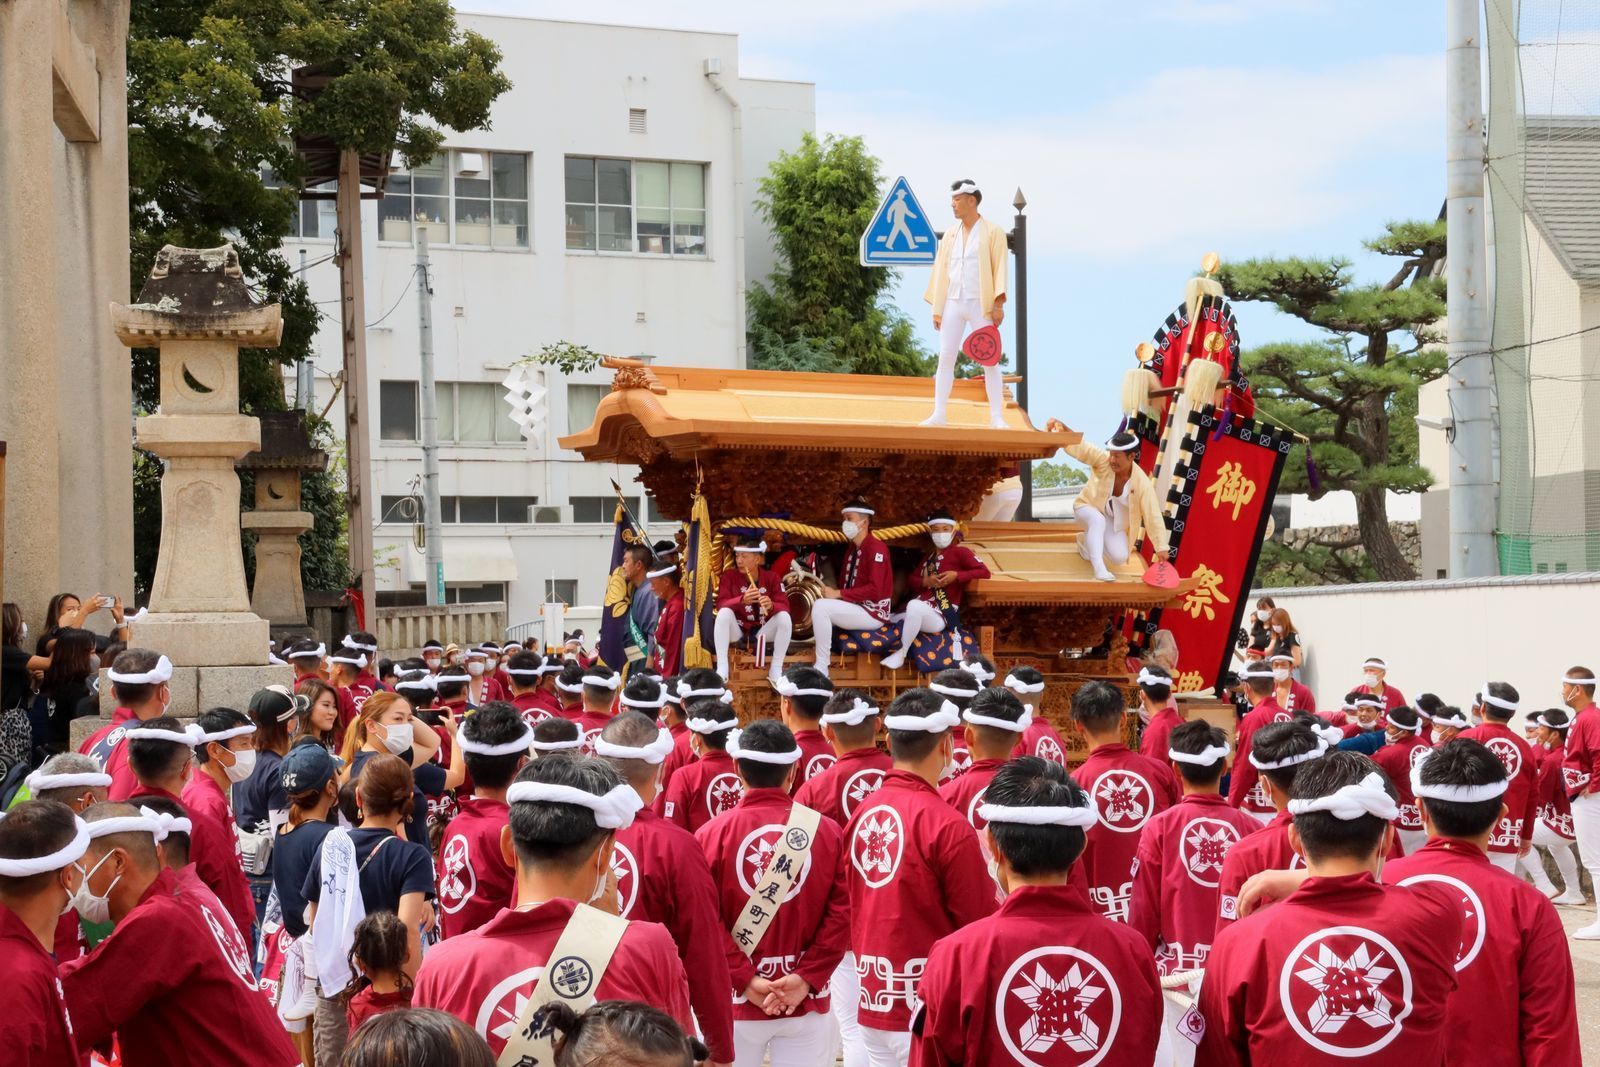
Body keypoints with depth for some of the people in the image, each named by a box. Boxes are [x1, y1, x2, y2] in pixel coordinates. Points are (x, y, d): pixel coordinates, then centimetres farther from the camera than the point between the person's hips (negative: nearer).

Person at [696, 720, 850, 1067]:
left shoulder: (712, 834, -7)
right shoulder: (826, 831, -3)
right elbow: (841, 915, -7)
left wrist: (744, 979, -10)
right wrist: (808, 978, -8)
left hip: (736, 1000, -1)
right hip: (806, 1001, 1)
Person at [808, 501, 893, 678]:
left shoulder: (876, 548, -14)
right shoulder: (851, 548, 15)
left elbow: (875, 590, -23)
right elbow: (846, 584, 13)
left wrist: (838, 594, -22)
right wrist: (832, 592, -8)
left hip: (873, 612, -10)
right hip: (855, 608, 10)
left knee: (820, 606, -24)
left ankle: (821, 668, -21)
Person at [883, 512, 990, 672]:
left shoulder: (960, 551, 4)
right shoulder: (929, 557, 25)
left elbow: (984, 572, -7)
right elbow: (910, 579, 21)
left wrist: (957, 575, -18)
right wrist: (925, 582, -1)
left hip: (942, 613, -8)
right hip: (921, 608, 8)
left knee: (915, 606, -39)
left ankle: (901, 654, -27)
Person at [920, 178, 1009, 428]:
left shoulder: (993, 232, 0)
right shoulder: (950, 234, 13)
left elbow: (1000, 268, -5)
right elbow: (941, 272, 14)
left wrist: (998, 304, -14)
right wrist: (937, 309, 9)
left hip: (981, 305, -4)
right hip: (953, 303, 4)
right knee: (945, 358, -1)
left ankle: (997, 417, -2)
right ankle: (939, 414, 3)